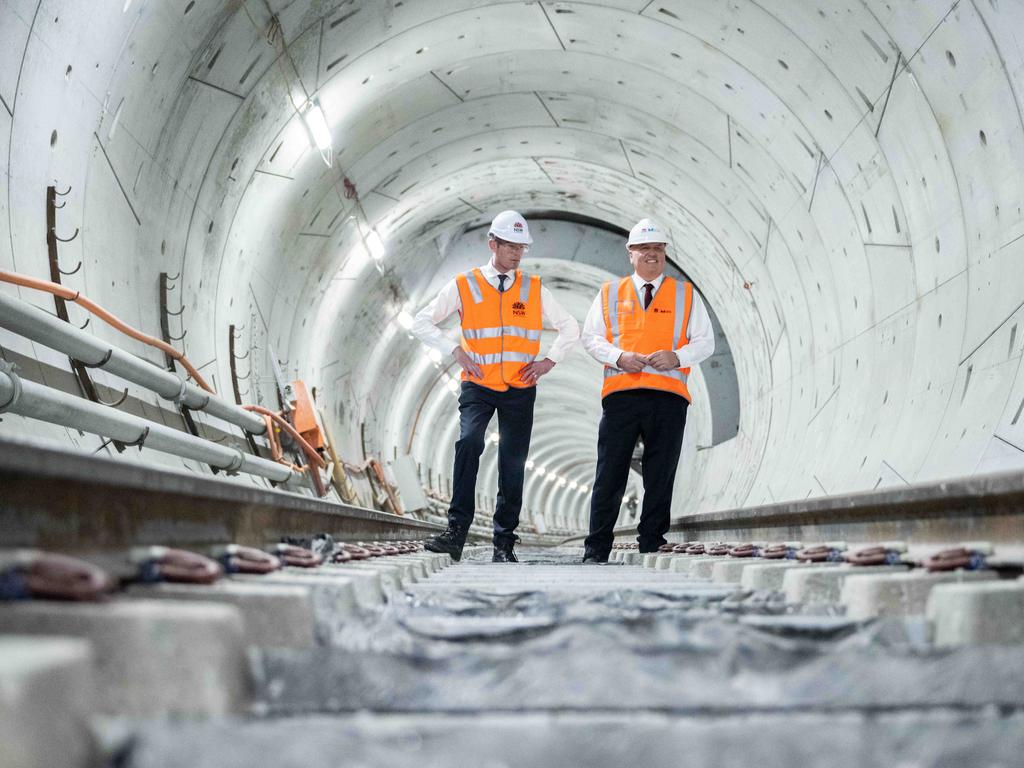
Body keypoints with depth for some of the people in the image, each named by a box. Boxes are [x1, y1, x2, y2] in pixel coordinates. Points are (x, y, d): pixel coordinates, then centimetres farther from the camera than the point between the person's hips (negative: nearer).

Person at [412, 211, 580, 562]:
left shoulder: (534, 289, 9)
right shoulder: (464, 286, 3)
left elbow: (570, 327, 19)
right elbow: (422, 322, 7)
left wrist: (550, 360, 5)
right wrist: (456, 352, -3)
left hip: (520, 390, 2)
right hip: (478, 386, -2)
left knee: (513, 465, 2)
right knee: (469, 442, -26)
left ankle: (504, 544, 10)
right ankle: (457, 531, -27)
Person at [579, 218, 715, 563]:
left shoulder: (686, 294, 13)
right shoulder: (610, 293, 14)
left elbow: (705, 341, 11)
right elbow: (590, 337, 12)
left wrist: (677, 357, -8)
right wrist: (619, 357, -6)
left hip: (668, 395, 0)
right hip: (620, 392, 0)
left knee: (660, 477, 2)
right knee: (610, 474, -1)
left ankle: (652, 546, 9)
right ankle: (596, 549, 4)